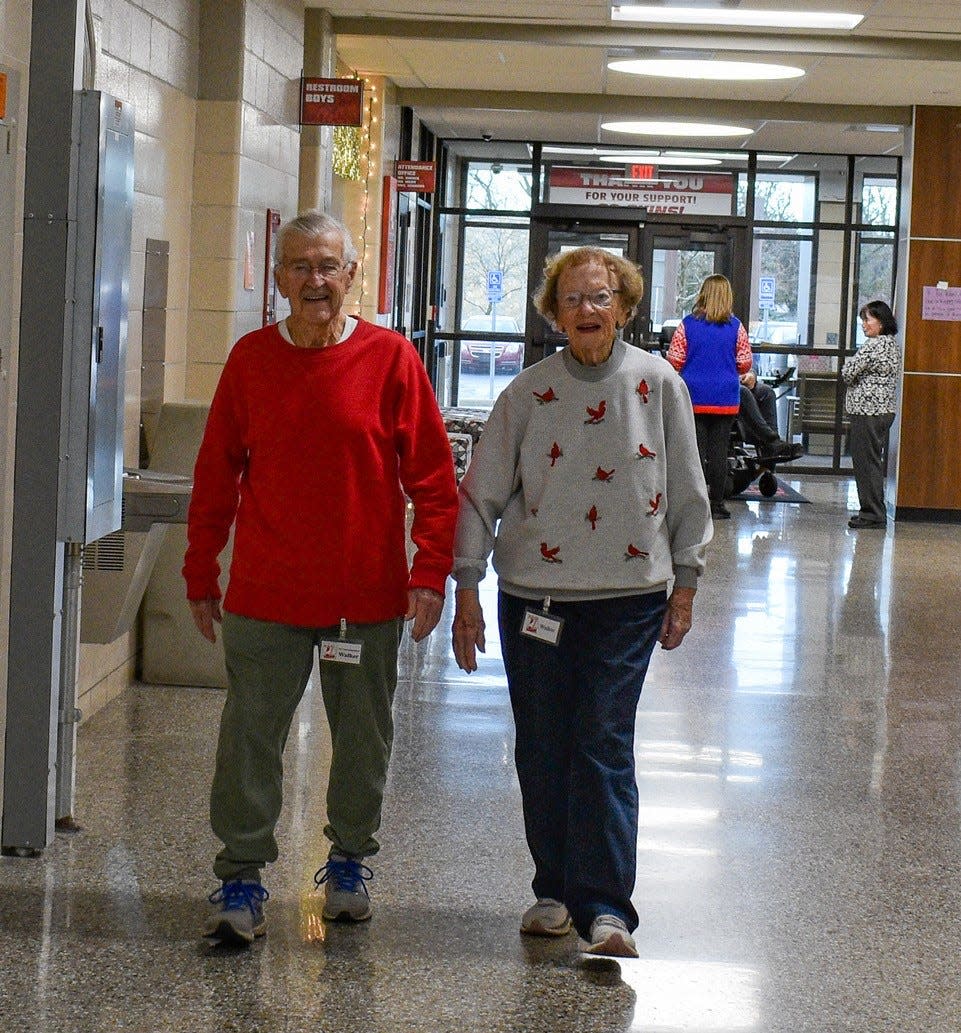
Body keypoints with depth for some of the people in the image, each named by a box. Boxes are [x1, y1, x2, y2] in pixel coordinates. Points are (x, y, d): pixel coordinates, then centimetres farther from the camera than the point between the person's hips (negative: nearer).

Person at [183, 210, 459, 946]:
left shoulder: (390, 359, -3)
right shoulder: (251, 359, 2)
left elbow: (433, 475, -1)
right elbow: (217, 474, 8)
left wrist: (430, 571, -9)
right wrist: (202, 573, 7)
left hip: (367, 595, 0)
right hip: (266, 595, 1)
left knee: (364, 741, 13)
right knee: (250, 740, -1)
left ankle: (350, 859, 31)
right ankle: (242, 874, 10)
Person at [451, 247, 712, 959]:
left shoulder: (658, 385, -1)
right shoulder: (528, 392, -1)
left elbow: (688, 492, 6)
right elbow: (482, 493, 3)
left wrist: (685, 585, 6)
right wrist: (467, 591, 1)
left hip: (629, 594, -1)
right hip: (535, 595, 2)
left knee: (604, 745, -8)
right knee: (542, 750, 7)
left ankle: (605, 907, -7)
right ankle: (556, 890, 22)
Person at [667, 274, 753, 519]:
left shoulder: (687, 324, -4)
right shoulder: (736, 327, -3)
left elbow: (674, 360, -4)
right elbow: (745, 363, 0)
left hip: (693, 397, 0)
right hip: (726, 400, 0)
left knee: (695, 450, 4)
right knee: (719, 451, 5)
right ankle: (716, 504, 8)